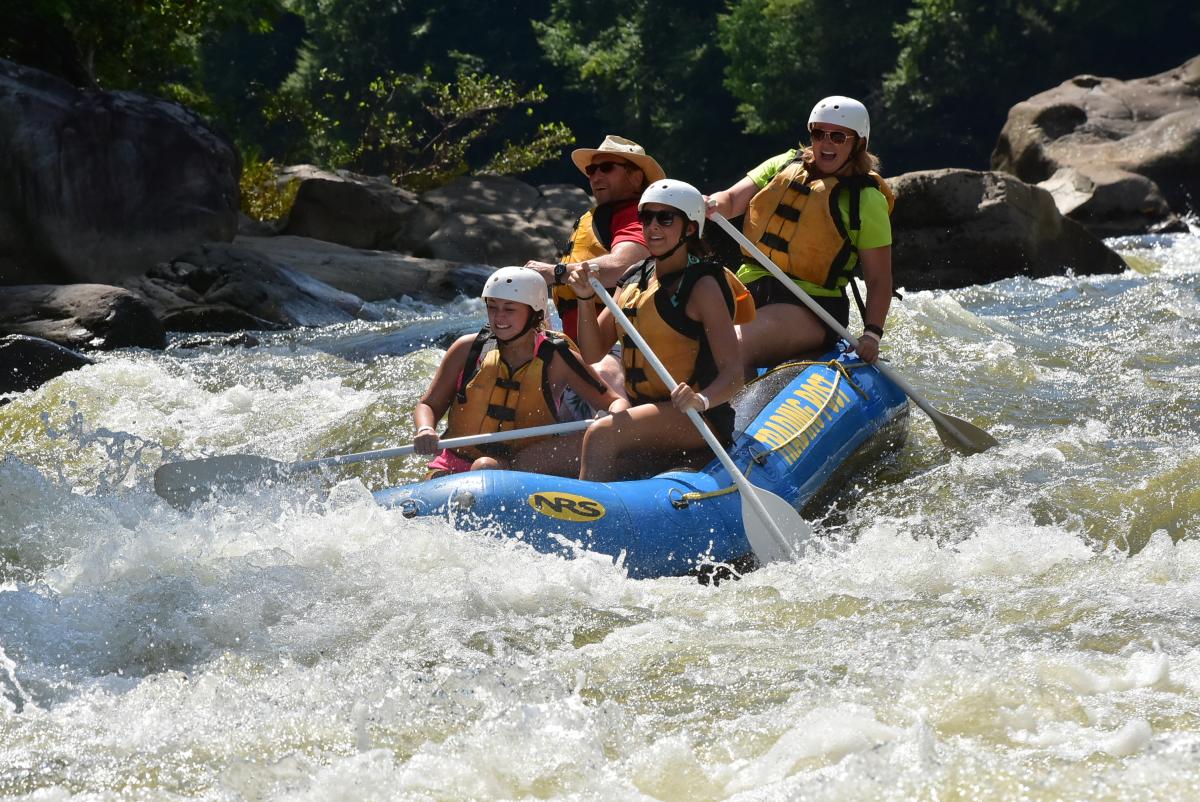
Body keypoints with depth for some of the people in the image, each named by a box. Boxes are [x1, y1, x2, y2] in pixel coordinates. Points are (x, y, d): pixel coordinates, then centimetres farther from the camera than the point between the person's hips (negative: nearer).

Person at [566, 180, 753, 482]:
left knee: (601, 435, -29)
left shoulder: (703, 285, -9)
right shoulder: (635, 281, 13)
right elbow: (592, 353, 12)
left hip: (696, 423, -7)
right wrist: (586, 299, -4)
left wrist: (701, 400, -39)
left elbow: (733, 372, -18)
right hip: (645, 417, 7)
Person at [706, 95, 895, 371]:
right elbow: (731, 199, 4)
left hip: (811, 310, -5)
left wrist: (872, 334, -17)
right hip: (750, 293, 5)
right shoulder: (785, 165, 14)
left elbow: (879, 281, -1)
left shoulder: (866, 199, 2)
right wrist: (711, 206, -21)